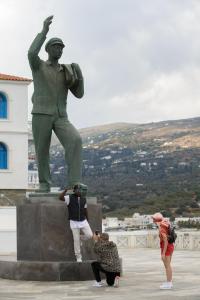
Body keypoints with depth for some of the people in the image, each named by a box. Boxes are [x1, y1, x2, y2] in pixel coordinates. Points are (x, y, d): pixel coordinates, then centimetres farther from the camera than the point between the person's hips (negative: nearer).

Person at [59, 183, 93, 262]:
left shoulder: (83, 199, 1)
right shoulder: (70, 197, -13)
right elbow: (60, 198, -31)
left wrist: (87, 220, 19)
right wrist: (66, 190, -41)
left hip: (83, 221, 4)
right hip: (74, 222, -4)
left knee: (89, 235, -8)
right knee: (76, 240, -1)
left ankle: (80, 238, 24)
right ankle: (78, 257, 14)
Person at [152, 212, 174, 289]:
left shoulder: (162, 229, -22)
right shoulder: (165, 226, 7)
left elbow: (166, 242, -25)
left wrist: (163, 253, -22)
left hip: (166, 248, -9)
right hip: (170, 246, 9)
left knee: (167, 266, -2)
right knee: (168, 265, 15)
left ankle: (168, 284, 4)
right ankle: (169, 283, 21)